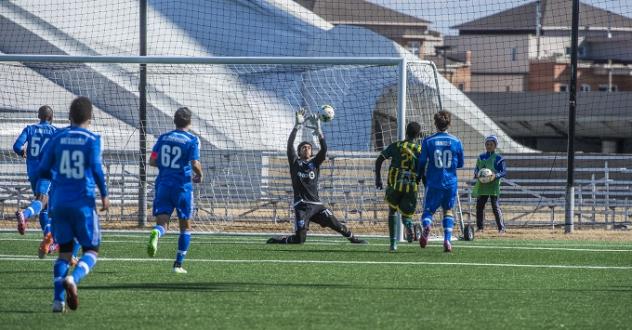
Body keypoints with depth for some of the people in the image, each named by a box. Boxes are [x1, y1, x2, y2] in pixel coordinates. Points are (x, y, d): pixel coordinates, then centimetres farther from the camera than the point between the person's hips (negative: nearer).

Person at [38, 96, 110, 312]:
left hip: (60, 203, 3)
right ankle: (73, 278, -25)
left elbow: (43, 171, 6)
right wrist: (104, 195, -3)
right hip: (84, 203, -3)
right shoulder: (92, 140, -4)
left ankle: (58, 300, -4)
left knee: (65, 252, 10)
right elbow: (96, 168, -15)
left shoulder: (57, 140, 5)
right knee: (91, 251, 6)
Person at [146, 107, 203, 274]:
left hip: (163, 184, 3)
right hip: (182, 185, -3)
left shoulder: (163, 138, 7)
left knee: (162, 222, -1)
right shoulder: (192, 140, -6)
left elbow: (152, 161, 6)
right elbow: (195, 164, -14)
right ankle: (178, 264, 10)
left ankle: (156, 234, -39)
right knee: (185, 226, 12)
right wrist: (199, 175, 6)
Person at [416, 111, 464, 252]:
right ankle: (447, 239, 1)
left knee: (428, 210, 7)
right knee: (448, 210, 17)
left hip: (433, 182, -1)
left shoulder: (428, 141, -4)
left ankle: (426, 226, -27)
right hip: (450, 182, 1)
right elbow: (460, 164, 8)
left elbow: (422, 162, -3)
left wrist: (420, 176, 14)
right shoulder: (456, 141, -1)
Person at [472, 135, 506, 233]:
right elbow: (476, 169, 18)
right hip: (482, 185, 5)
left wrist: (496, 175, -22)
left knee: (495, 206, -10)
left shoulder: (498, 158, -1)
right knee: (479, 205, 6)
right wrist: (476, 174, -4)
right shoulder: (481, 157, 14)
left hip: (493, 185, -5)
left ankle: (501, 227, -5)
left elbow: (504, 172, -3)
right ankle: (480, 226, 19)